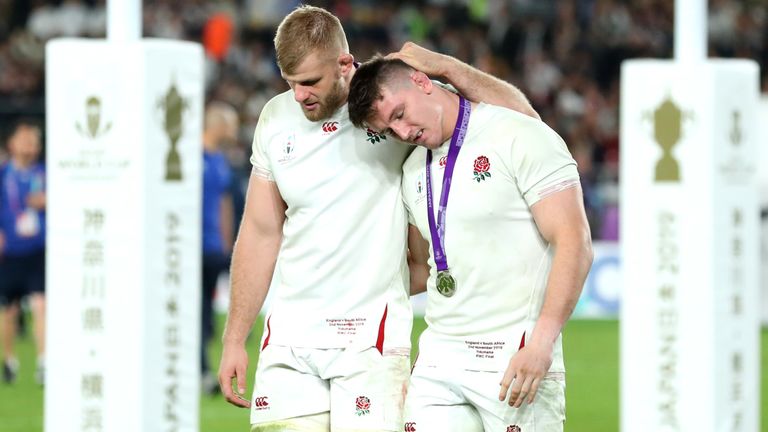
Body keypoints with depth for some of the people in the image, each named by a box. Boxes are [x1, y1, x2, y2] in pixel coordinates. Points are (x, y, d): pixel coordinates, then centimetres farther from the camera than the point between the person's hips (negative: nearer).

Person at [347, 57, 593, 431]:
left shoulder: (521, 138, -7)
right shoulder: (414, 172, 16)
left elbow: (574, 244, -13)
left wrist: (541, 344, -20)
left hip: (516, 358, -6)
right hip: (438, 362, 6)